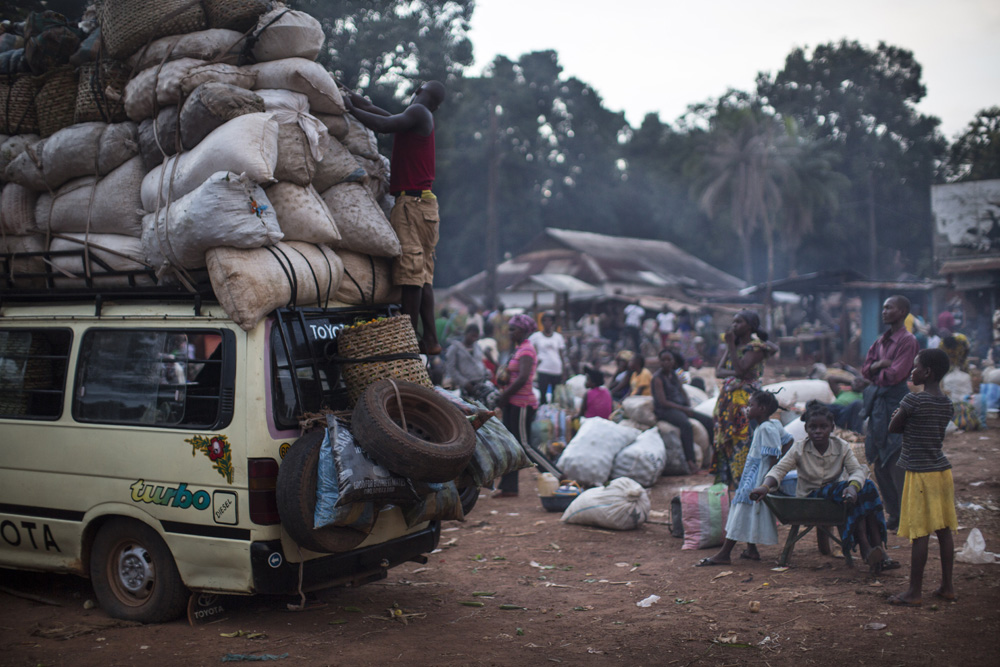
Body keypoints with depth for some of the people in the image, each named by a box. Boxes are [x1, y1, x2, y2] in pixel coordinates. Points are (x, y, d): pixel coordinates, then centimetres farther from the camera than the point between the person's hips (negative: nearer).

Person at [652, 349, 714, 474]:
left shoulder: (674, 375, 14)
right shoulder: (658, 378, -9)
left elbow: (682, 391, 23)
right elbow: (662, 402, -16)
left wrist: (688, 405, 2)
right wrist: (683, 409, -17)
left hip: (681, 408, 9)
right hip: (665, 411, -9)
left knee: (708, 420, -1)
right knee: (686, 424, -36)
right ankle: (691, 462, -42)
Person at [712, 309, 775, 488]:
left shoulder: (756, 346, -6)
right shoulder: (734, 345, 15)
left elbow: (740, 369, -20)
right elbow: (718, 371, 5)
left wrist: (731, 345, -16)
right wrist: (735, 373, -14)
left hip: (746, 399, -7)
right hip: (727, 398, 7)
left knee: (742, 441, -8)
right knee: (725, 441, 5)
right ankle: (727, 481, 10)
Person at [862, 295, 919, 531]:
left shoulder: (907, 341, -9)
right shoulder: (880, 341, 17)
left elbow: (895, 374, -16)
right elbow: (866, 370, 12)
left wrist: (876, 372, 0)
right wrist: (879, 365, -7)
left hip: (896, 400, -9)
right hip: (877, 402, 9)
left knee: (897, 463, -8)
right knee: (880, 464, 11)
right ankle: (894, 514, 21)